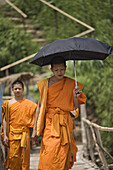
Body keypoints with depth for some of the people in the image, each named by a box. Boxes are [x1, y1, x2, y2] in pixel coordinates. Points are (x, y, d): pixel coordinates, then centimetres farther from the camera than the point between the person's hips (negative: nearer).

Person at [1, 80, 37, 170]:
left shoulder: (28, 104, 4)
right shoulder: (8, 103, 5)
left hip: (24, 133, 0)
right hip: (12, 133, 0)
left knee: (24, 156, 1)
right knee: (13, 156, -1)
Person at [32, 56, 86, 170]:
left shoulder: (71, 84, 5)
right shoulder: (45, 84, 5)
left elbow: (75, 108, 8)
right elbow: (39, 106, 8)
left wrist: (75, 96, -12)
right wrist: (35, 128, 5)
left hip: (64, 124, 0)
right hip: (49, 123, 0)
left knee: (61, 156, -5)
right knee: (48, 156, -9)